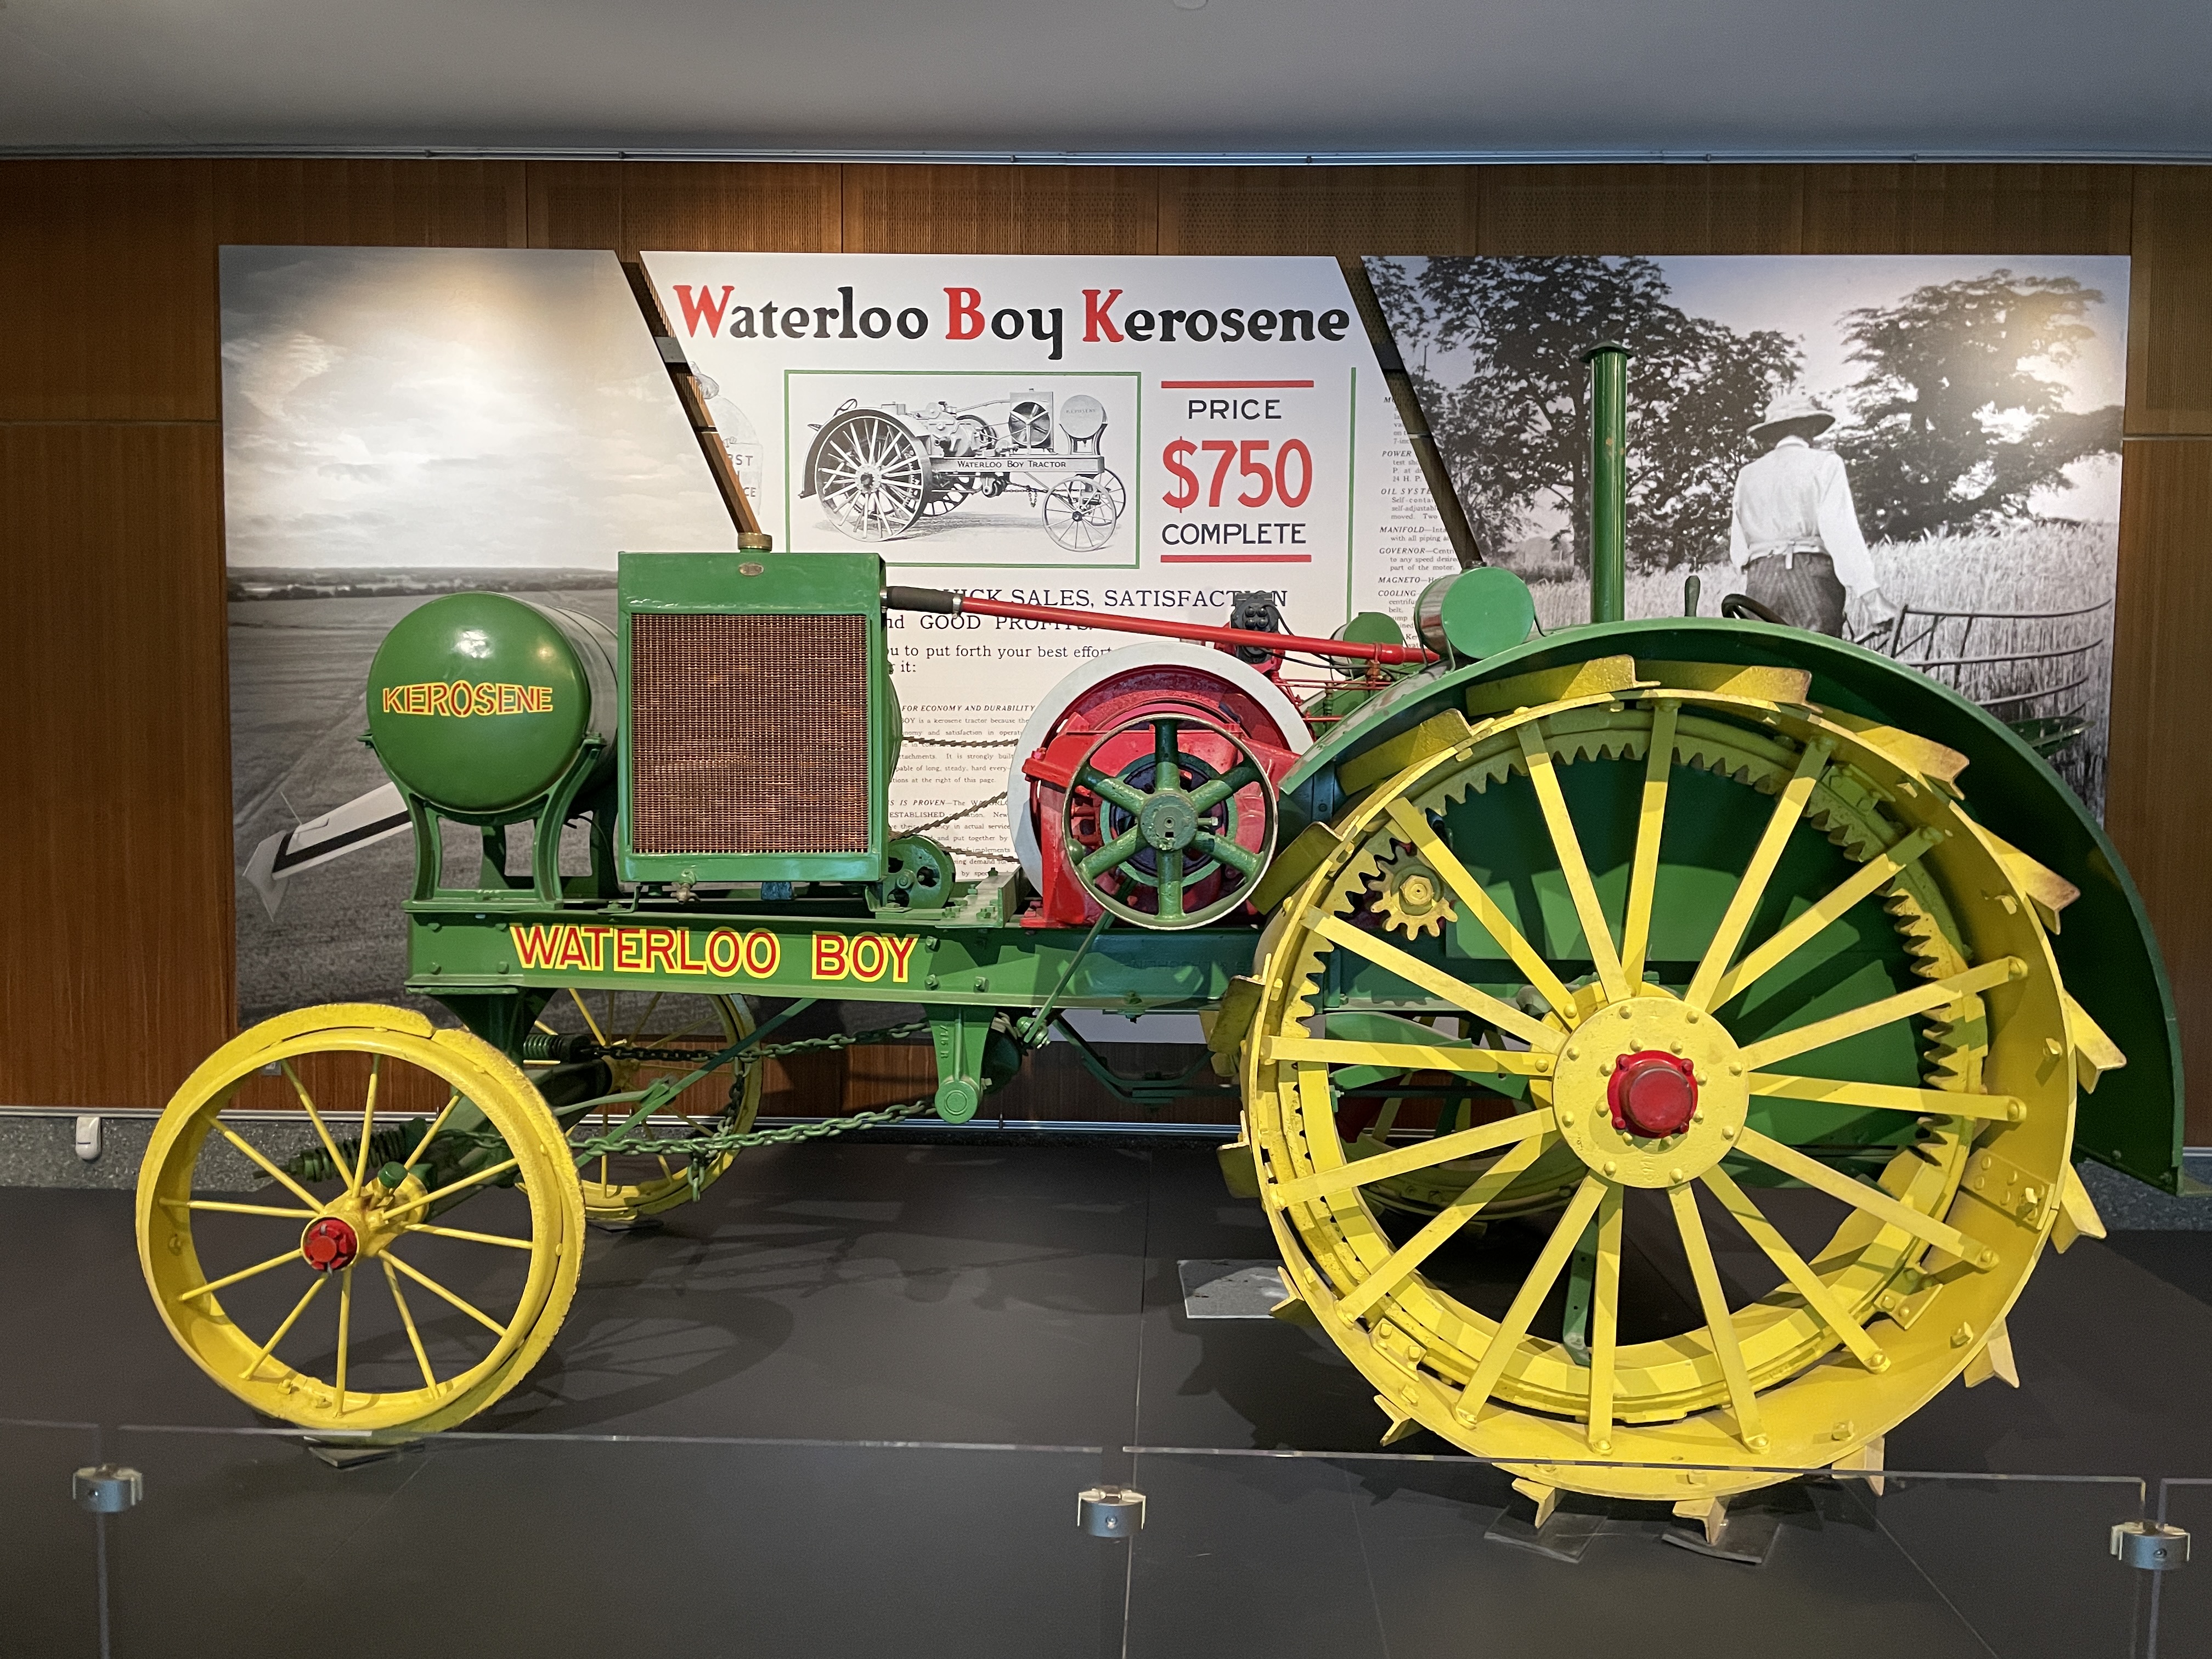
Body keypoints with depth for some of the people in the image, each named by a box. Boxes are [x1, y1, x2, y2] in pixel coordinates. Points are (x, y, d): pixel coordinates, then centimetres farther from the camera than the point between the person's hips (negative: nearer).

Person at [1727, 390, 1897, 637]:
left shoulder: (1747, 474, 17)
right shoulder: (1825, 462, 5)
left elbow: (1737, 553, 12)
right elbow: (1841, 531, -7)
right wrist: (1869, 590, -11)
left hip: (1760, 580, 4)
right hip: (1812, 577, -4)